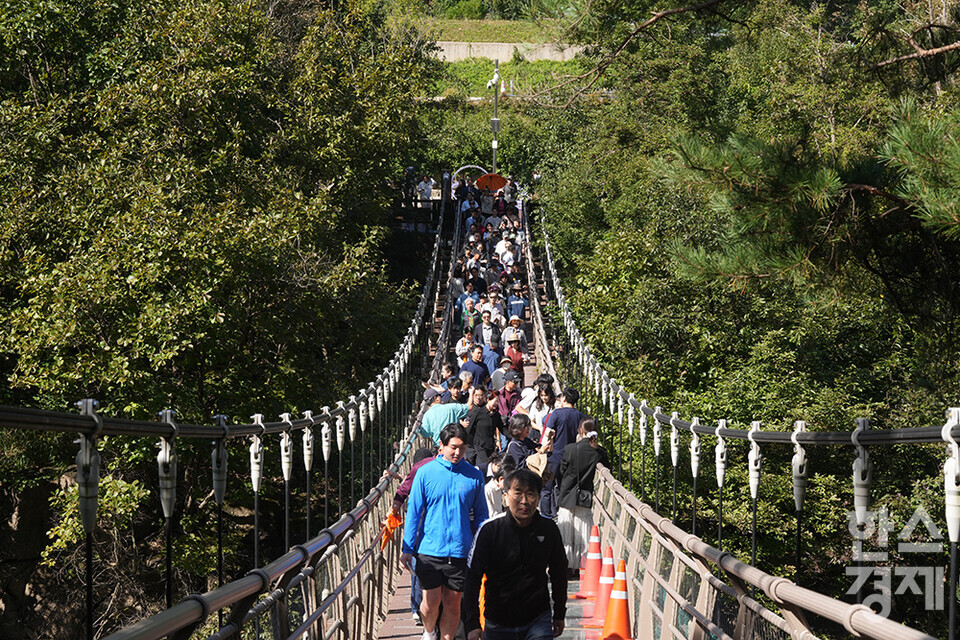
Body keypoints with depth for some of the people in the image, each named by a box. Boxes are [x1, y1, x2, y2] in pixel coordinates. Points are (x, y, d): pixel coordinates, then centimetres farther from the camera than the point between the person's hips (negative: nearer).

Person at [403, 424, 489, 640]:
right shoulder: (426, 473, -2)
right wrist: (407, 548, 1)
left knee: (453, 603, 5)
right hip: (430, 549, -1)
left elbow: (480, 515, 10)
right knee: (431, 600, 2)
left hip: (460, 551, 1)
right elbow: (414, 511, 3)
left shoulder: (474, 475, 2)